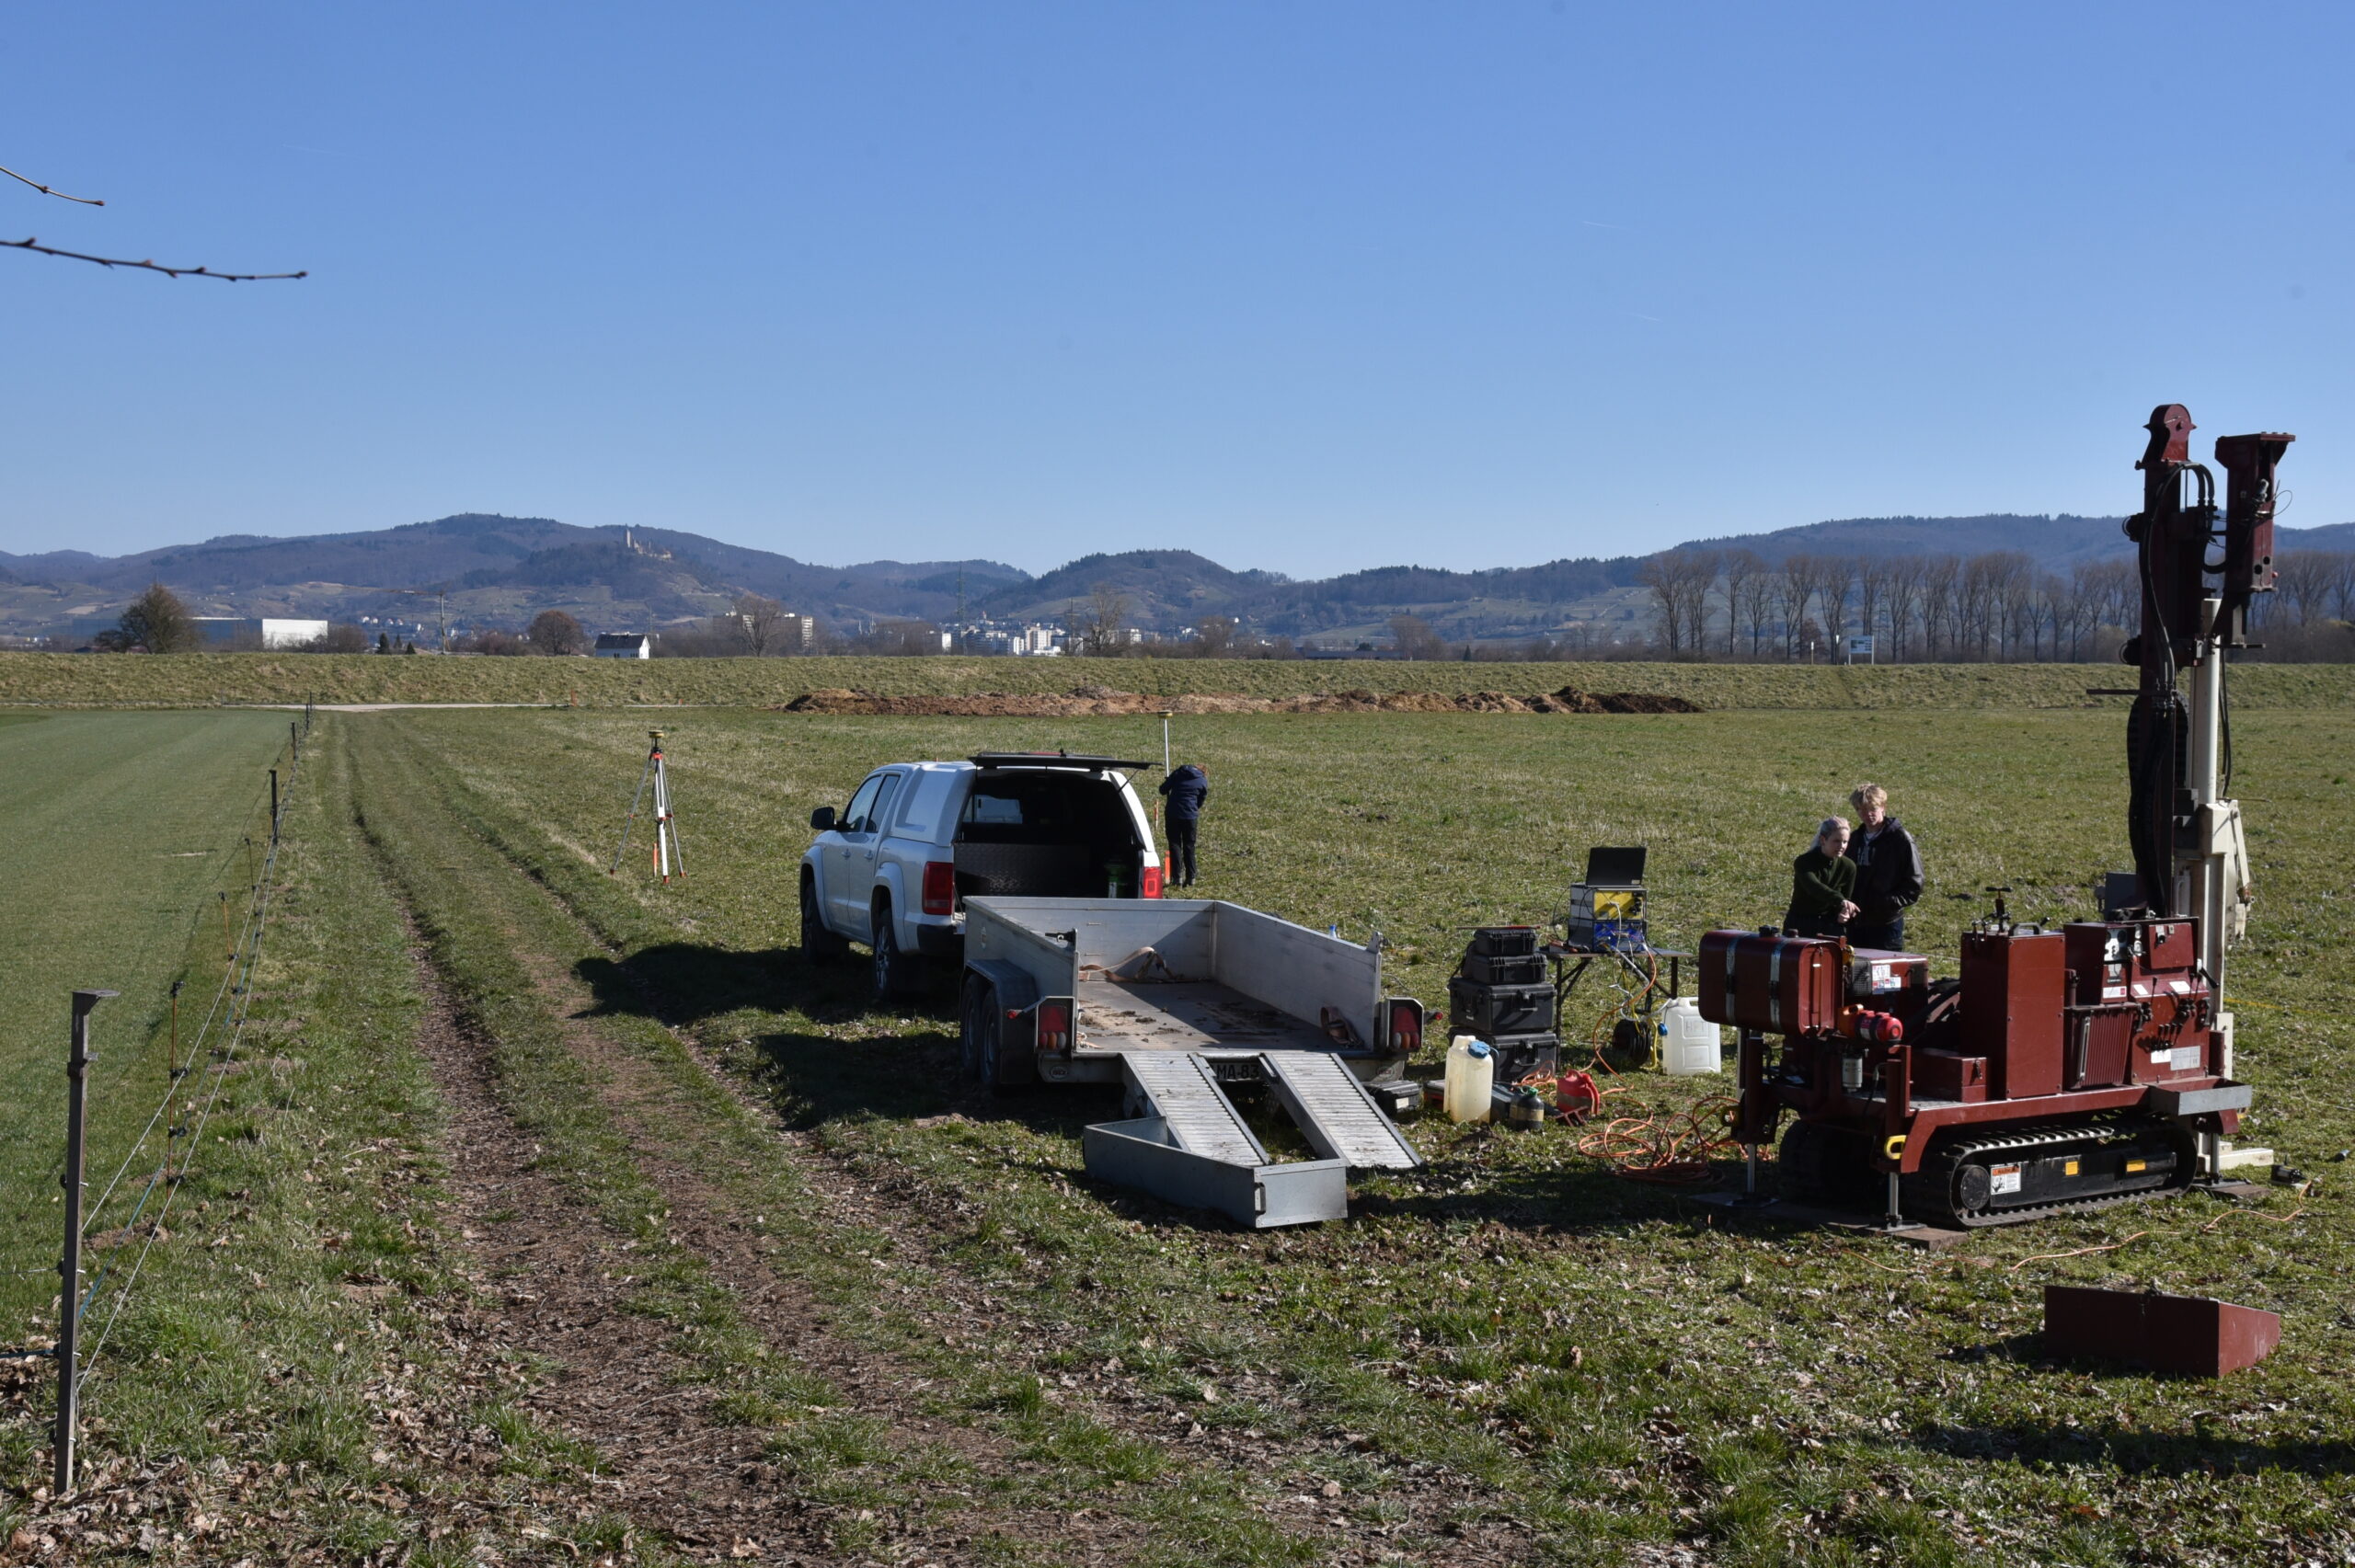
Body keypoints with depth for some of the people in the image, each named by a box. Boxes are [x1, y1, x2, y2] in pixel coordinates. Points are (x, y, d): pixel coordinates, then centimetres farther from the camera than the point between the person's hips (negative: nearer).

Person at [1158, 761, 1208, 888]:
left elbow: (1163, 790, 2)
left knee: (1175, 845, 5)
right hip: (1191, 816, 0)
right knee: (1189, 847, 11)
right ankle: (1190, 878, 11)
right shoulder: (1203, 781, 5)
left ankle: (1177, 877, -2)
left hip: (1173, 814, 0)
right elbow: (1200, 802, 11)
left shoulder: (1178, 773, 4)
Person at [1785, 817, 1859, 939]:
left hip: (1830, 925, 3)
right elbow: (1815, 888, -36)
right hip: (1800, 925, -3)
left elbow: (1846, 897, 9)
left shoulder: (1848, 866, -3)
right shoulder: (1804, 862, -17)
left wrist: (1843, 913, -15)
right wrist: (1841, 900, -52)